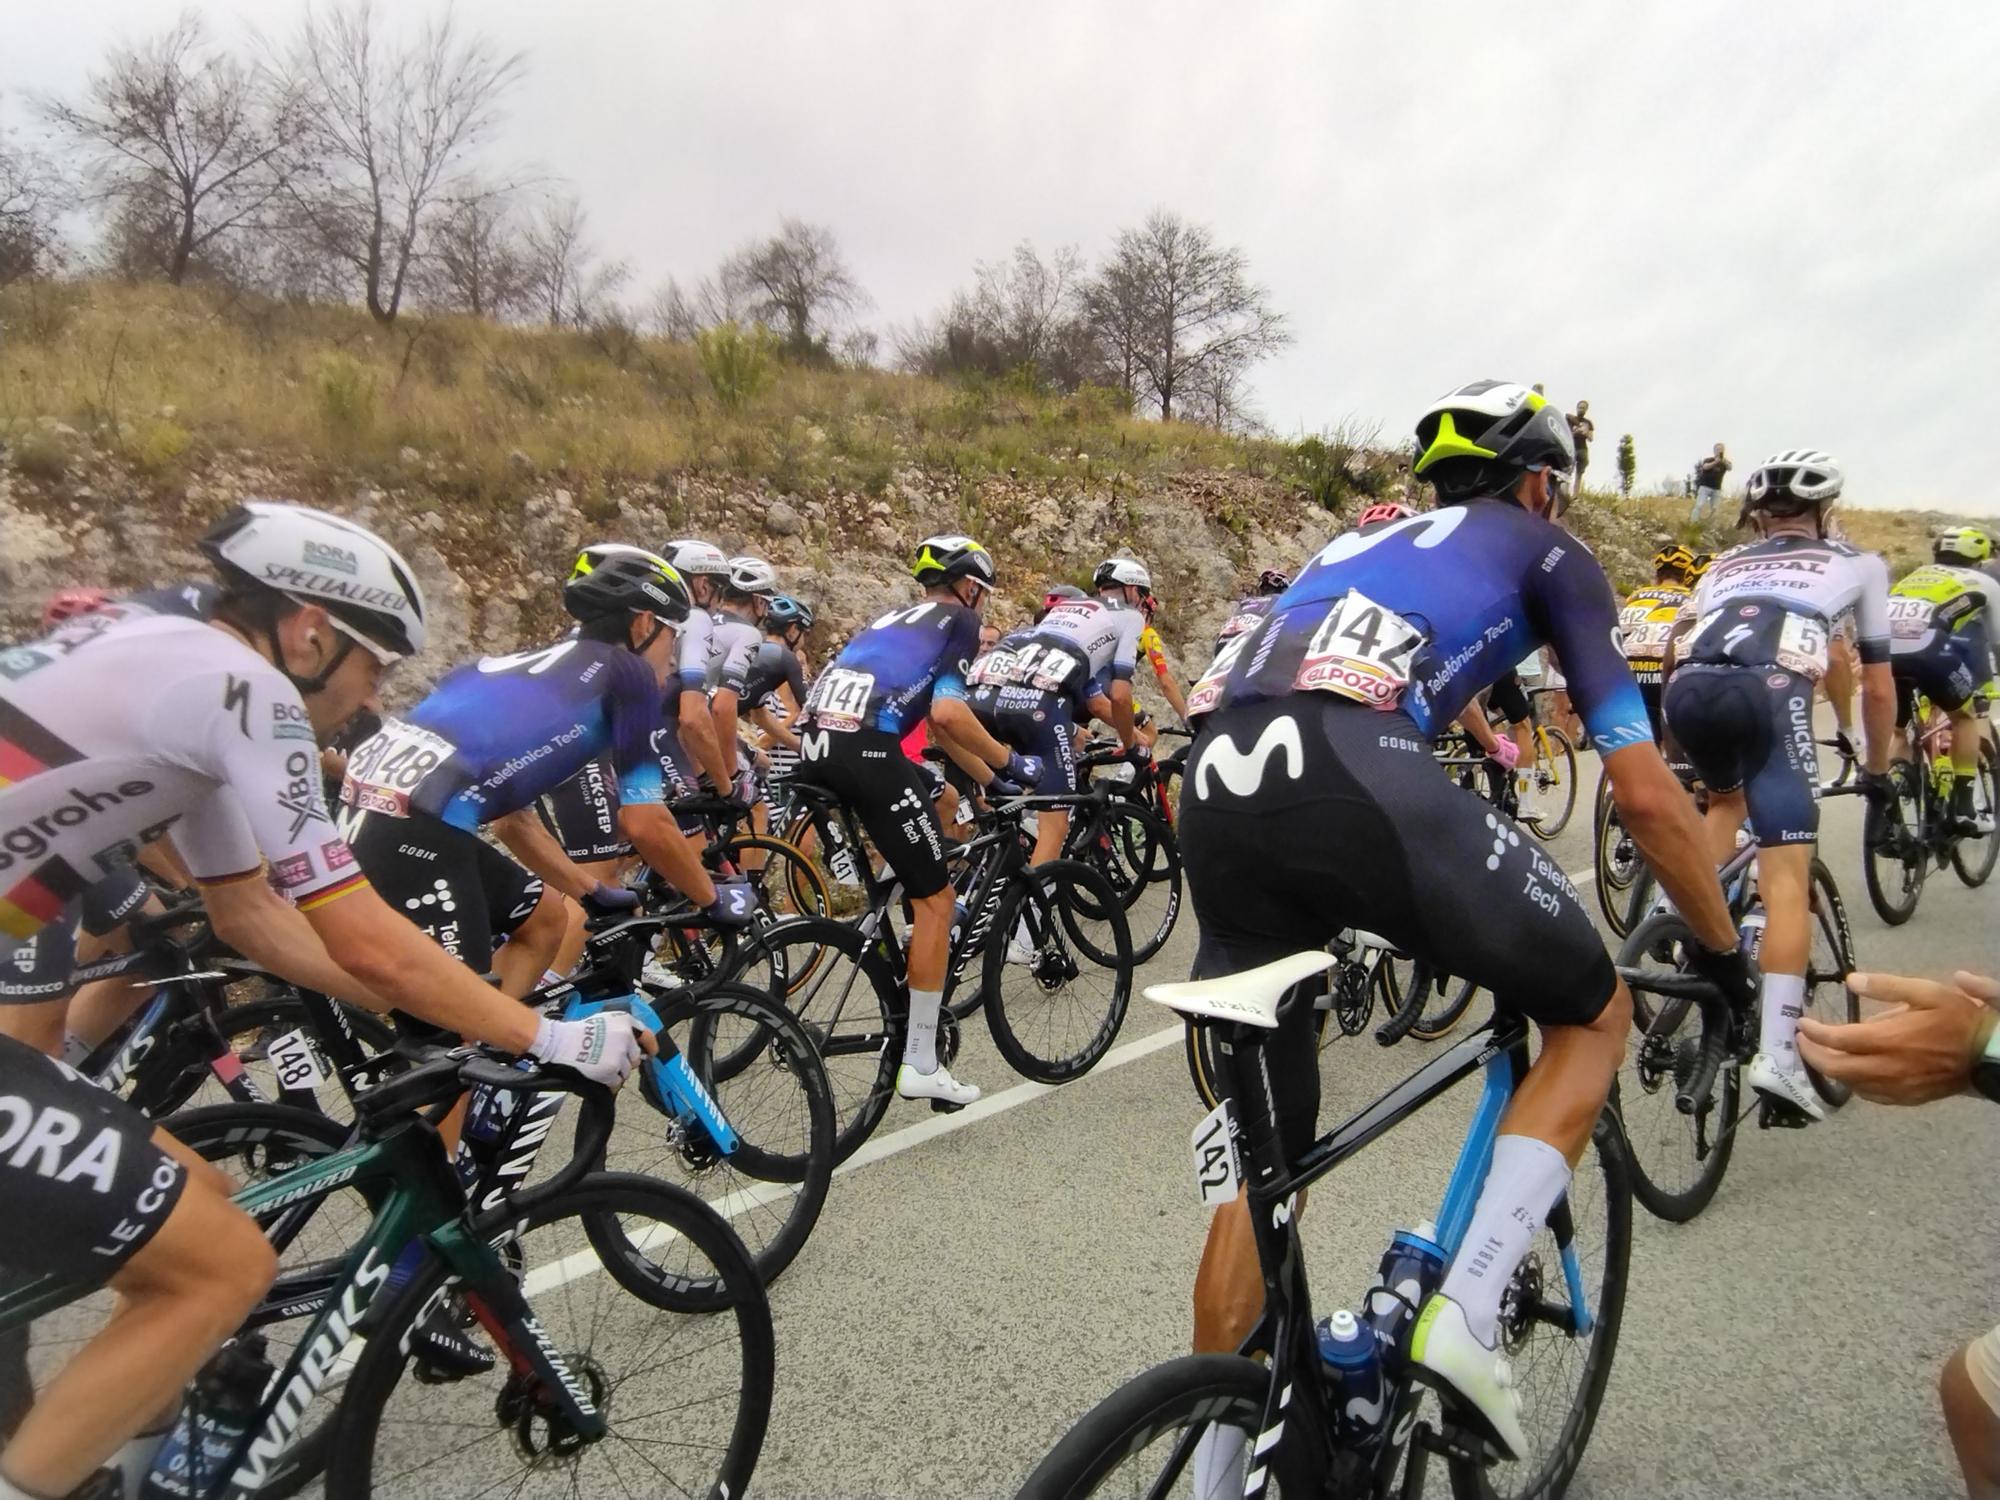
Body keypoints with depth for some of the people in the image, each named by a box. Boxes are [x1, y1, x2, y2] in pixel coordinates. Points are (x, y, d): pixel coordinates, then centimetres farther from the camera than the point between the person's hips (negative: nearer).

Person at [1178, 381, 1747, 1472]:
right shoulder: (1544, 550, 23)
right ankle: (1465, 1319, 9)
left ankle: (1215, 1467, 30)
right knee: (1594, 1013, 21)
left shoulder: (1364, 544, 39)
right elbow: (1644, 792, 16)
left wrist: (1406, 914, 53)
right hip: (1355, 779, -6)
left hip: (1213, 790, 6)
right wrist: (1723, 949, 31)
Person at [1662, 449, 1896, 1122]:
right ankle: (1778, 1053, -12)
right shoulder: (1858, 563, 30)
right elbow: (1877, 687, 31)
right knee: (1786, 880, -3)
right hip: (1767, 689, -3)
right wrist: (1876, 769, 45)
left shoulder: (1726, 564, 36)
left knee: (1726, 801, 35)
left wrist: (1701, 755, 49)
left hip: (1686, 687, 4)